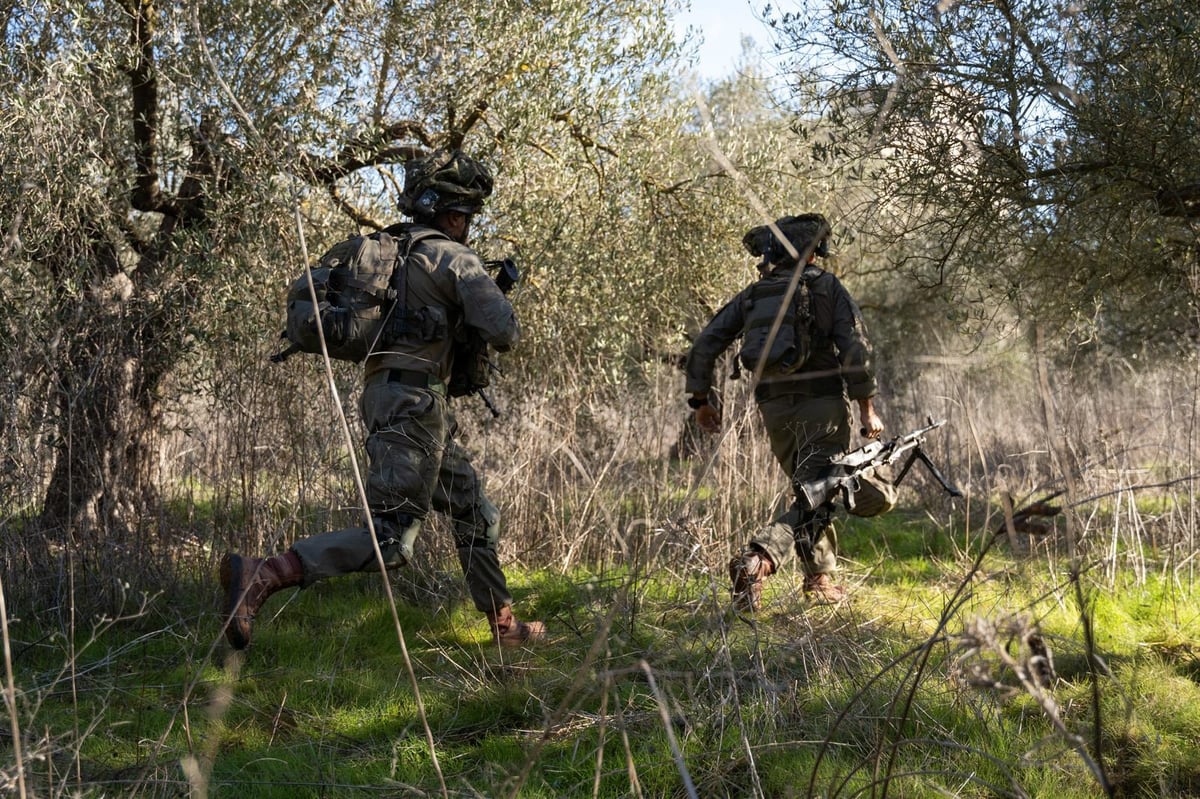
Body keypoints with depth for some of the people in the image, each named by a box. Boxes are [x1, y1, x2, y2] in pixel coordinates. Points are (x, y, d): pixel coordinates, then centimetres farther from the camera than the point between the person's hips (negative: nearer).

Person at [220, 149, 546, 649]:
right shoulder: (454, 258, -5)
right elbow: (503, 331, -14)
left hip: (382, 393, 10)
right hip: (413, 400, -10)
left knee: (476, 516, 18)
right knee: (390, 541, -16)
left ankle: (503, 626, 25)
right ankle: (258, 576, -26)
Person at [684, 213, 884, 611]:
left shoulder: (752, 295, 11)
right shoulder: (827, 287, 0)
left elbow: (704, 344, 6)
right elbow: (855, 349, -9)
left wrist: (701, 399, 13)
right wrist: (867, 408, -5)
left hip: (774, 408, 5)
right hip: (822, 402, -5)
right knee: (815, 499, -7)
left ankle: (820, 579, 25)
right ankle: (757, 559, -29)